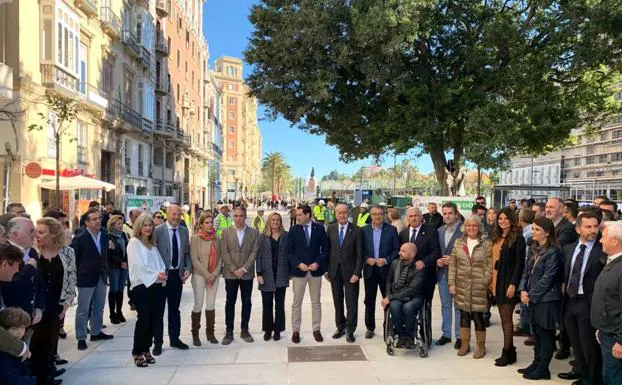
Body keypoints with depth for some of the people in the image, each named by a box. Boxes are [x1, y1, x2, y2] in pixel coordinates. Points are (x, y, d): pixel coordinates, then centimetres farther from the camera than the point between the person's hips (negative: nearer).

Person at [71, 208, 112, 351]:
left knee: (99, 308, 17)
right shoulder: (79, 238, -13)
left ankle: (96, 332, 30)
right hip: (86, 279, -6)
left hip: (101, 278, 6)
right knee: (83, 310, 3)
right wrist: (77, 276, -6)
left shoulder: (104, 236, 3)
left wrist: (105, 271, 8)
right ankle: (81, 338, 13)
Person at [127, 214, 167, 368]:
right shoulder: (134, 242, -3)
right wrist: (156, 274, -16)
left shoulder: (152, 244, 19)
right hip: (142, 285, -6)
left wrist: (163, 273, -6)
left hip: (157, 285, 7)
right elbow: (139, 265, -13)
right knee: (143, 319, -5)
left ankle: (146, 350, 20)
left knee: (154, 319, 8)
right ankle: (137, 353, 7)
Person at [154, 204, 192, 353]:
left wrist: (188, 269, -2)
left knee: (174, 308, 15)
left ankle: (174, 339, 27)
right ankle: (158, 342, 19)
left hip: (178, 275, 4)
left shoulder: (184, 231, 6)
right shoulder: (157, 230, -9)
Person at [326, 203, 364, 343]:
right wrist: (327, 270, 2)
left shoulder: (356, 230, -7)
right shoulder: (330, 229, 2)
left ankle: (350, 330, 18)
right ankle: (340, 327, 28)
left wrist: (356, 273, -12)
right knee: (337, 301, 13)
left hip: (350, 271, -3)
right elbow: (327, 250, 5)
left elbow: (360, 254, -7)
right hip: (334, 271, 3)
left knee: (351, 302, 3)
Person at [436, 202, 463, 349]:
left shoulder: (463, 231, -10)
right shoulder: (439, 231, 10)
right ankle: (446, 334, 25)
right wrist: (437, 261, -2)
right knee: (445, 304, 14)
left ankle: (460, 336, 15)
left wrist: (453, 260, -18)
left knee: (458, 305, 3)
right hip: (442, 272, 6)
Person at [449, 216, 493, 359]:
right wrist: (451, 283, 0)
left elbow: (489, 265, -5)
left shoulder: (486, 243, -3)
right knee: (464, 315, 12)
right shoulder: (459, 242, 6)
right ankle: (464, 343, 27)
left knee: (478, 316, 2)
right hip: (462, 287, 3)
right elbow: (452, 264, 5)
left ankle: (480, 346, 20)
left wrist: (485, 283, -11)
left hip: (478, 287, -3)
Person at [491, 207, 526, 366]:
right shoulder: (497, 238, 11)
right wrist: (492, 281, 9)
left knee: (507, 318, -2)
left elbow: (519, 263, -13)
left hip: (509, 282, -7)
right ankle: (510, 351, 19)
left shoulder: (517, 238, -9)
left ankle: (507, 352, 7)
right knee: (503, 318, 11)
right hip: (497, 282, 7)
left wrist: (513, 284, -18)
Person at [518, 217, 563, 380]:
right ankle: (536, 364, 28)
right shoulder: (535, 250, 11)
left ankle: (543, 369, 14)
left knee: (545, 334, 4)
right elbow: (527, 271, 13)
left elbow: (547, 278, -18)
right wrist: (523, 290, -1)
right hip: (534, 298, 8)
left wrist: (531, 295, -13)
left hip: (546, 299, -8)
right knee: (536, 332, 16)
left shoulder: (553, 252, -15)